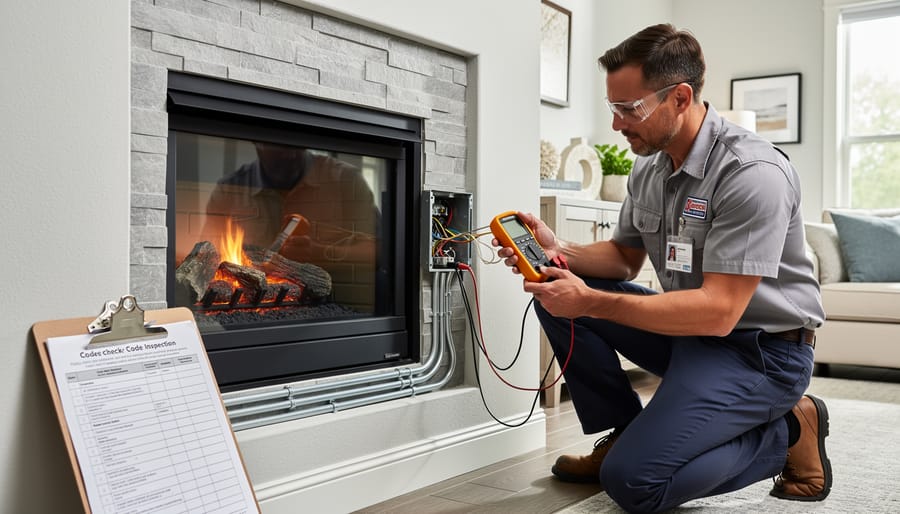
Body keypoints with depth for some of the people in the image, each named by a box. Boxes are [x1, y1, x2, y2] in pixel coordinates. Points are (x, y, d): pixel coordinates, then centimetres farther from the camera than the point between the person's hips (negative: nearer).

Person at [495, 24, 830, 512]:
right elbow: (625, 257, 13)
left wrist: (591, 302, -31)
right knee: (557, 295, -3)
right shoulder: (648, 167, 1)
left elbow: (717, 312, -28)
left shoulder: (753, 172, -24)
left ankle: (788, 431, 0)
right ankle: (624, 435, 7)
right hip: (690, 329, 8)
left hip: (761, 349, -8)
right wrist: (560, 252, -8)